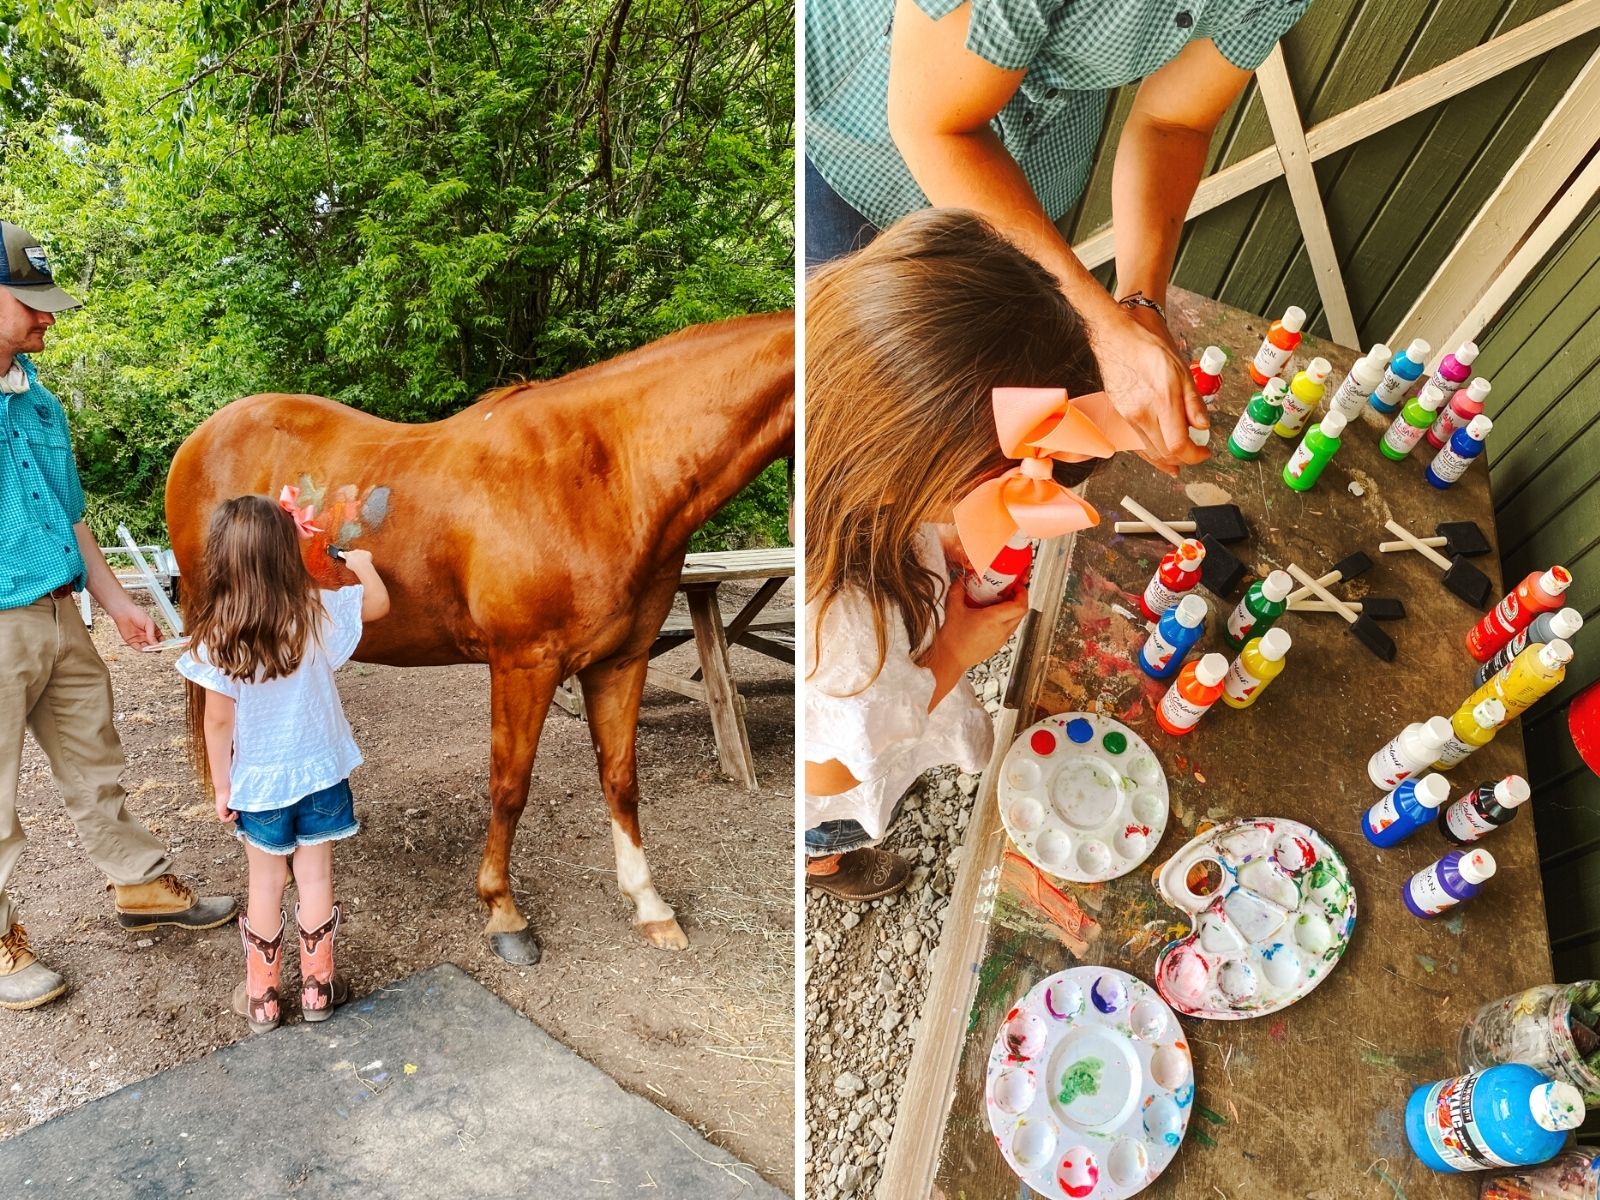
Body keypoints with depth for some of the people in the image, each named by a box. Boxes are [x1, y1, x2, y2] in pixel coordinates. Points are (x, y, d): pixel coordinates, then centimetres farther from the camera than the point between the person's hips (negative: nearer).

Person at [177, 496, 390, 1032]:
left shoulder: (217, 636, -17)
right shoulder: (319, 612, -14)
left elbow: (217, 721, -11)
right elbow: (379, 602, 5)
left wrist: (221, 787, 1)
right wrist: (362, 564, 25)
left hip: (257, 782, 0)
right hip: (320, 771, 1)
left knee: (266, 884, 14)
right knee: (315, 877, 13)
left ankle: (261, 998, 28)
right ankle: (317, 988, 26)